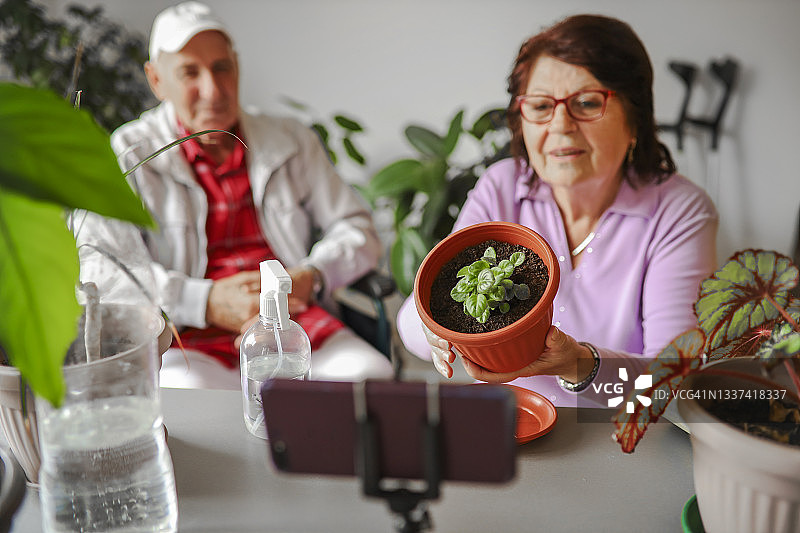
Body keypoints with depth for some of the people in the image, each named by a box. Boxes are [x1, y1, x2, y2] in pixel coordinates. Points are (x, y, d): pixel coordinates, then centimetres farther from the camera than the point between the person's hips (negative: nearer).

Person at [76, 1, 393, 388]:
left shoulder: (293, 142, 15)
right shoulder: (128, 156, 5)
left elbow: (358, 230, 16)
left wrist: (308, 279, -6)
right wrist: (207, 303, -18)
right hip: (189, 341, -3)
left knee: (373, 378, -26)